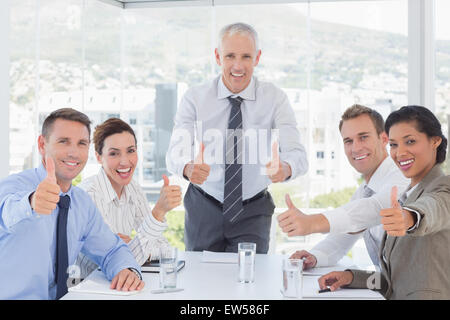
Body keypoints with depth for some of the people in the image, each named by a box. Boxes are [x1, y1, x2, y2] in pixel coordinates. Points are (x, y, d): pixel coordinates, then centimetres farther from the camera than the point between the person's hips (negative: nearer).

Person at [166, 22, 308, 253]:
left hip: (253, 211, 0)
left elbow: (297, 154, -19)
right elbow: (175, 153, -19)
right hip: (204, 209, 0)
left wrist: (285, 168, -43)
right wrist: (188, 168, -43)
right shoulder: (194, 99, -9)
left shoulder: (275, 99, -9)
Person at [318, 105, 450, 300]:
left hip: (430, 296, -6)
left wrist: (409, 218, -52)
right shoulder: (407, 195, 20)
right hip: (396, 296, 7)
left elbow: (432, 209, -31)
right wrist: (353, 277, 6)